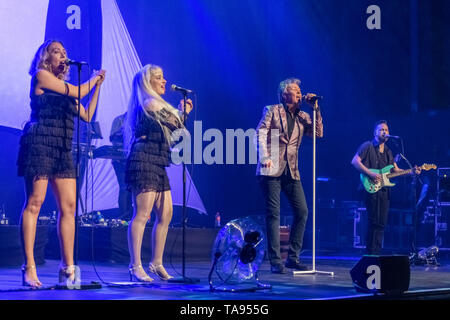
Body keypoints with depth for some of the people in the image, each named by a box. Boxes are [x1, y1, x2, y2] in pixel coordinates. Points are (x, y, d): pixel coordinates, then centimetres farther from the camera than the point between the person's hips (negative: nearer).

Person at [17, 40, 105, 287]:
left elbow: (87, 115, 22)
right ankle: (29, 268, -11)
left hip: (63, 150, 8)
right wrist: (93, 79, 16)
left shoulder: (64, 87, 24)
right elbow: (77, 91, -3)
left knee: (68, 206, 0)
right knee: (34, 202, -9)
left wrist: (97, 86, 23)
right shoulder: (41, 76, 2)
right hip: (39, 144, -8)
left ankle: (67, 268, 1)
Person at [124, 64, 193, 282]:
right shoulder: (151, 104, -8)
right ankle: (135, 266, -12)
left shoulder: (152, 105, 24)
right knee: (142, 214, -12)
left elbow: (168, 132, 26)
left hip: (157, 165, 11)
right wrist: (183, 111, 12)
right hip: (144, 162, -11)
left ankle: (156, 263, 15)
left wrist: (181, 111, 24)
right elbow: (177, 124, -9)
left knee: (165, 214, 8)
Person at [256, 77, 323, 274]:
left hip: (291, 171, 5)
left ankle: (293, 258, 10)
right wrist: (265, 157, -18)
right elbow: (260, 133, -5)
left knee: (302, 211, -1)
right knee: (273, 214, -6)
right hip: (272, 170, -5)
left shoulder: (302, 117, 17)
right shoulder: (272, 111, 4)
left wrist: (315, 109, 1)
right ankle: (275, 261, -3)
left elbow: (318, 133, 6)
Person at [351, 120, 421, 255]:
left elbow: (396, 170, 19)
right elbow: (355, 161, -11)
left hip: (384, 190, 7)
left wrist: (411, 172, 2)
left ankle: (376, 254, 10)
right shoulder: (368, 146, -1)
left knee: (381, 223, 6)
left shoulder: (387, 151, 21)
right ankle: (370, 254, -6)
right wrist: (370, 174, -19)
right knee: (374, 222, -11)